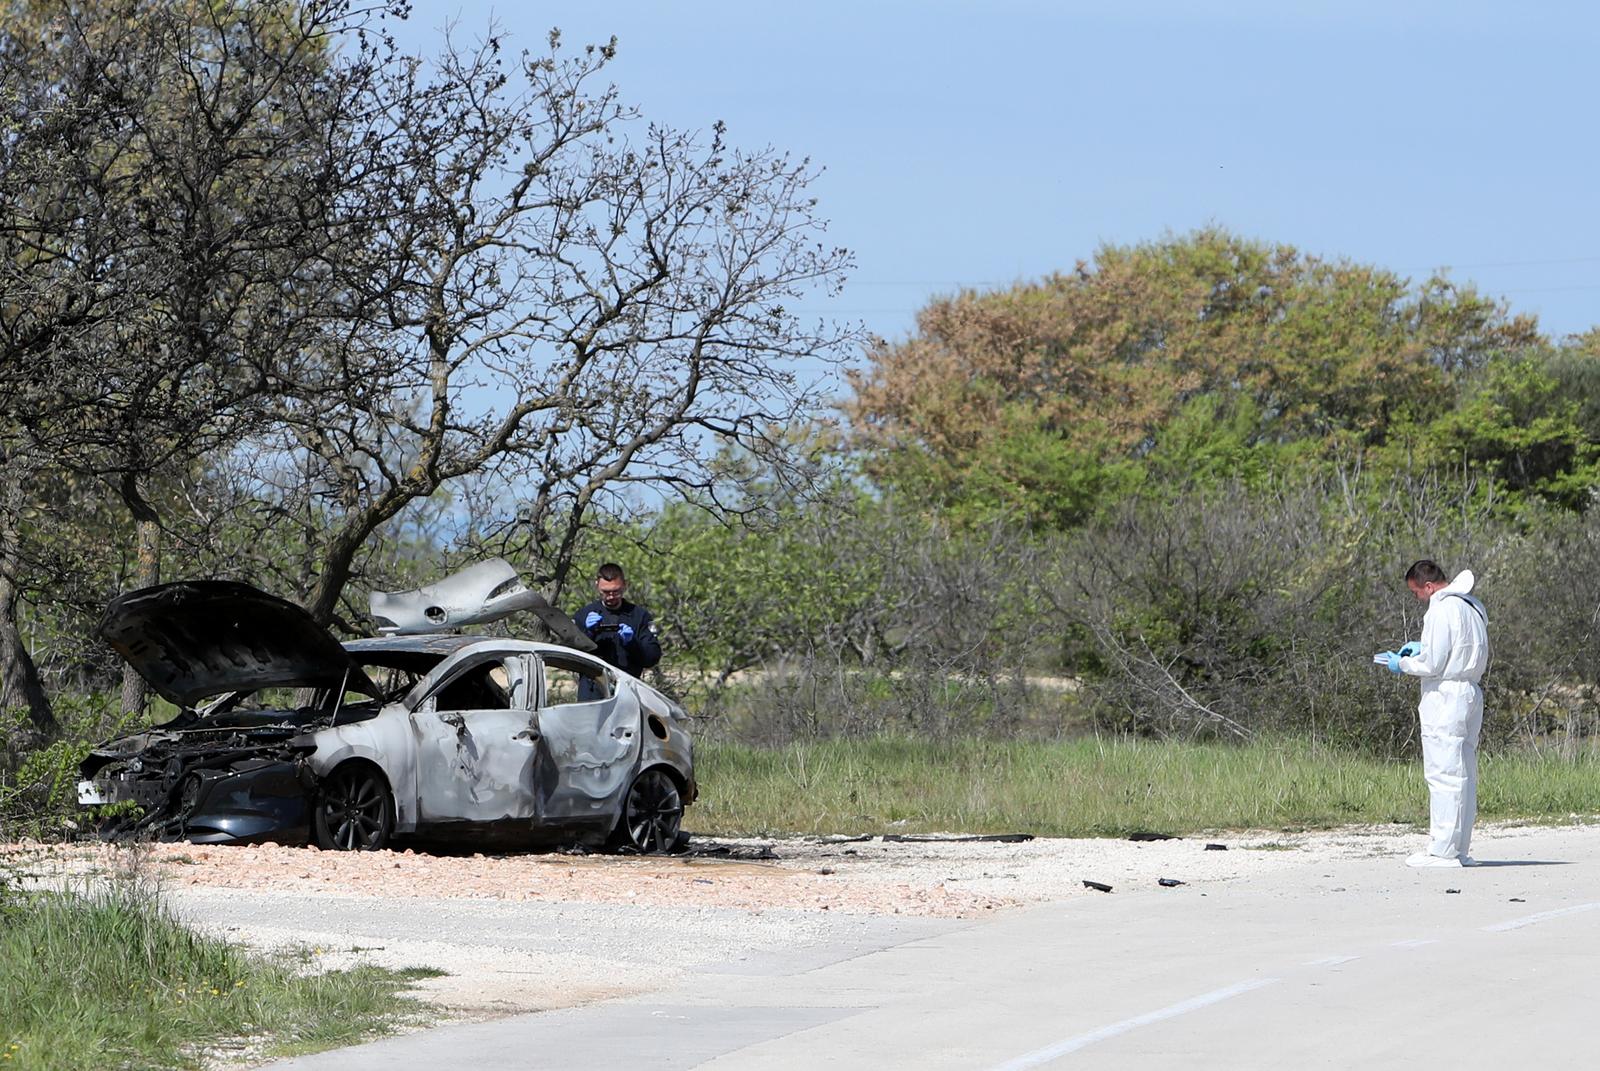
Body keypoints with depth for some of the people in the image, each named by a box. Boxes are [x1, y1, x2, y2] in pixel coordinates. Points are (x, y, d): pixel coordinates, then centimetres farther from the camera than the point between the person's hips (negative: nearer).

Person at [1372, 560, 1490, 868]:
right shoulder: (1472, 608, 14)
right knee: (1464, 774, 11)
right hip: (1471, 692, 10)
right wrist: (1421, 647, 20)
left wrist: (1401, 664, 1)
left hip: (1445, 697, -10)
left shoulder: (1442, 611, -15)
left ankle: (1442, 851, -9)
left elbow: (1432, 664, -15)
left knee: (1442, 774, -8)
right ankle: (1459, 848, 14)